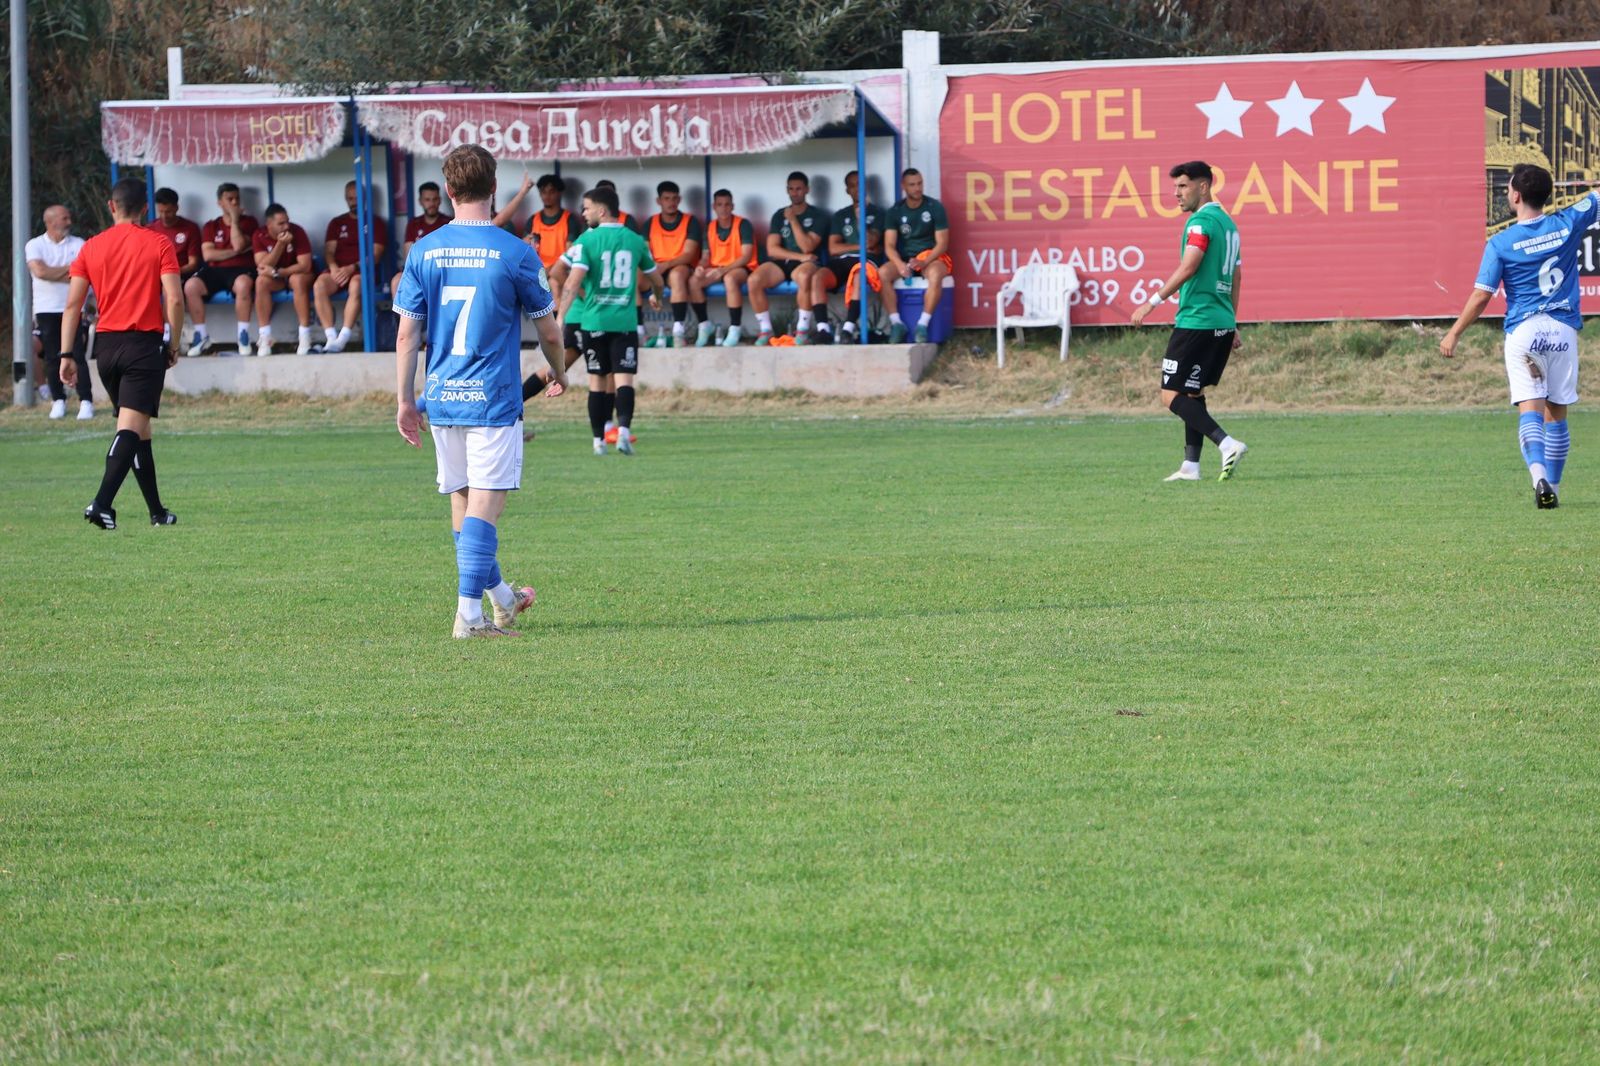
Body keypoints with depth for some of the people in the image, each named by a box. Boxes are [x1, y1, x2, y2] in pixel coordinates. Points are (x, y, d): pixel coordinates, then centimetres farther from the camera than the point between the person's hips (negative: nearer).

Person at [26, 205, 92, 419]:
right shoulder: (35, 246, 2)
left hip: (73, 308, -1)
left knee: (78, 355, -8)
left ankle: (86, 402, -9)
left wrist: (54, 273, -10)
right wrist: (69, 269, -6)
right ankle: (58, 401, 11)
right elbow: (40, 271, -14)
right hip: (46, 310, 1)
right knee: (52, 357, 2)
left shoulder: (78, 245, 4)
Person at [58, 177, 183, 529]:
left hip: (105, 344, 4)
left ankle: (157, 511, 22)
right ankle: (102, 503, -28)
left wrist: (66, 354, 6)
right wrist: (173, 345, 2)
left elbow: (72, 304, 4)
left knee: (138, 430, 16)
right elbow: (174, 300, -10)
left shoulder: (92, 247, 7)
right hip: (144, 342, -4)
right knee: (131, 427, -10)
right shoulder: (158, 245, -2)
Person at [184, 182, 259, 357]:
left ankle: (244, 336, -29)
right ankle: (201, 336, -16)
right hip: (215, 271, 3)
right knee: (191, 286, -27)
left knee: (243, 283, -40)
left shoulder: (248, 222, 10)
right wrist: (235, 252, -6)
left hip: (241, 270, -2)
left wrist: (235, 219, -3)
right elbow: (208, 255, 1)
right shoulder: (211, 226, 16)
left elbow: (238, 245, -9)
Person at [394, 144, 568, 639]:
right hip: (493, 398, -4)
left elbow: (407, 334, 1)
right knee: (485, 504, -5)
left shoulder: (424, 251, 1)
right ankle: (469, 613, -11)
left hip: (441, 397, 4)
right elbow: (548, 331, 2)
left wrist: (405, 400, 9)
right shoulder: (514, 253, -7)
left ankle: (500, 596, 28)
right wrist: (559, 373, 21)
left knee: (462, 501, 15)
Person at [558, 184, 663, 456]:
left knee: (597, 381, 8)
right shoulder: (635, 241, 6)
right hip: (625, 321, 1)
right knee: (624, 379, -2)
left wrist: (560, 318, -16)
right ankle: (624, 427, -24)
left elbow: (573, 282, -15)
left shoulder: (586, 240, -5)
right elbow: (656, 279, 18)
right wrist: (656, 298, 40)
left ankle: (599, 440, 11)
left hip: (594, 320, -1)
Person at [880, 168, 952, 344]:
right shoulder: (895, 211, 3)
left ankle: (923, 325, -34)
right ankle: (896, 323, -24)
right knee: (883, 273, -29)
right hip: (904, 258, 3)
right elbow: (889, 246, -4)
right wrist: (900, 265, -25)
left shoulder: (935, 208, -3)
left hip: (931, 256, -2)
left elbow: (942, 244, -6)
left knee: (935, 274, -38)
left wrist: (924, 262, -24)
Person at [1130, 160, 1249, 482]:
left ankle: (1227, 445, -19)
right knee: (1192, 392, 16)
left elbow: (1188, 268, -23)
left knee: (1172, 396, -7)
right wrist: (1232, 326, 26)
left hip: (1196, 322, -10)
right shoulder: (1227, 222, 18)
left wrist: (1153, 302, -22)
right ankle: (1191, 466, 13)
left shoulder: (1201, 221, -12)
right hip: (1223, 323, 10)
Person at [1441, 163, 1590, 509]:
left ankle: (1539, 475, -31)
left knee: (1530, 409, -10)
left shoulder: (1501, 243, -6)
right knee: (1556, 414, 11)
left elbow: (1481, 296, -6)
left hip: (1523, 332, -3)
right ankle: (1552, 488, 14)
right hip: (1564, 331, 3)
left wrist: (1454, 334, 4)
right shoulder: (1567, 224, 1)